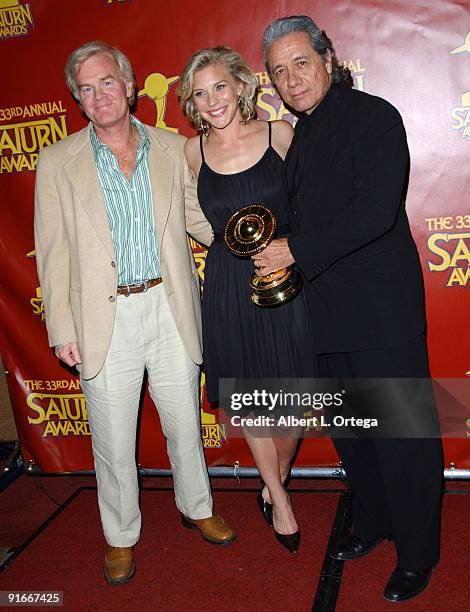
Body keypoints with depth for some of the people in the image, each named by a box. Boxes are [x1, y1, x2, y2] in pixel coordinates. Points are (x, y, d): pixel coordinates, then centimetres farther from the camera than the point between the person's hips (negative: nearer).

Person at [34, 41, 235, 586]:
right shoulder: (58, 162, 1)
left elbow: (199, 221, 10)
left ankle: (196, 507, 41)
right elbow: (52, 252, -1)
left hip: (169, 309, 2)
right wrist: (62, 329, -5)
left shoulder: (172, 149, 5)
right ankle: (120, 536, 33)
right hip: (105, 317, -1)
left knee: (185, 422, 15)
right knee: (113, 440, 9)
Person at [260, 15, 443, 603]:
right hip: (326, 310, 8)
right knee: (348, 428, 19)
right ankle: (372, 522, 40)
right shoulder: (298, 135, 14)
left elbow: (375, 212, -21)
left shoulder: (373, 117, -9)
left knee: (401, 434, 3)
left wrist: (295, 248, -20)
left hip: (381, 310, -7)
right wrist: (269, 242, 3)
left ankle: (417, 553, 23)